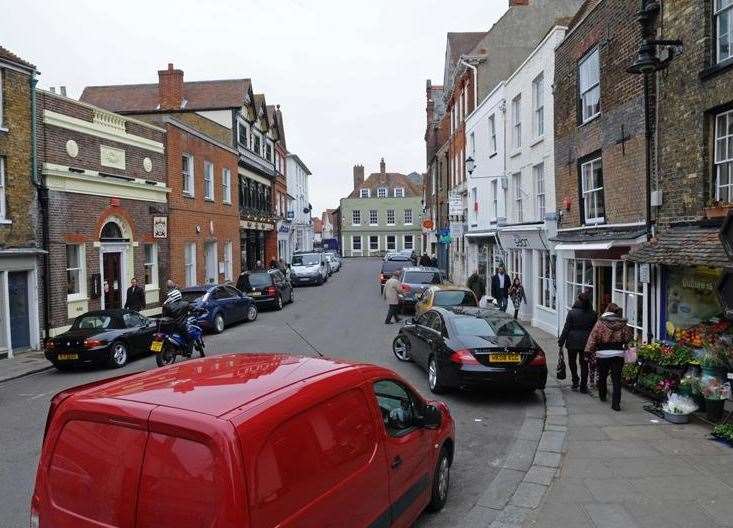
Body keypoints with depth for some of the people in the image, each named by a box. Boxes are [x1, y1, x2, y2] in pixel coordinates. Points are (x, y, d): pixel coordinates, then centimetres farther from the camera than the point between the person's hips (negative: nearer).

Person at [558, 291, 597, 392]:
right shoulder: (592, 314, -2)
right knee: (584, 363, 10)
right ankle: (583, 386, 12)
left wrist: (561, 342, -3)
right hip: (586, 342, 2)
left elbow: (566, 329, -9)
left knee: (572, 362, 16)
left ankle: (575, 382, 15)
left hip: (572, 342, -2)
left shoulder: (572, 312, -11)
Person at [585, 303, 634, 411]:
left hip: (602, 354, -1)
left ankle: (602, 396, 36)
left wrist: (589, 350, -5)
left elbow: (593, 337, -8)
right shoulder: (622, 323, -1)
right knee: (616, 379, 1)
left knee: (602, 377, 18)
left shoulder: (600, 322, -6)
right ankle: (616, 403, -5)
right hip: (618, 354, 1)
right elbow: (629, 336, 7)